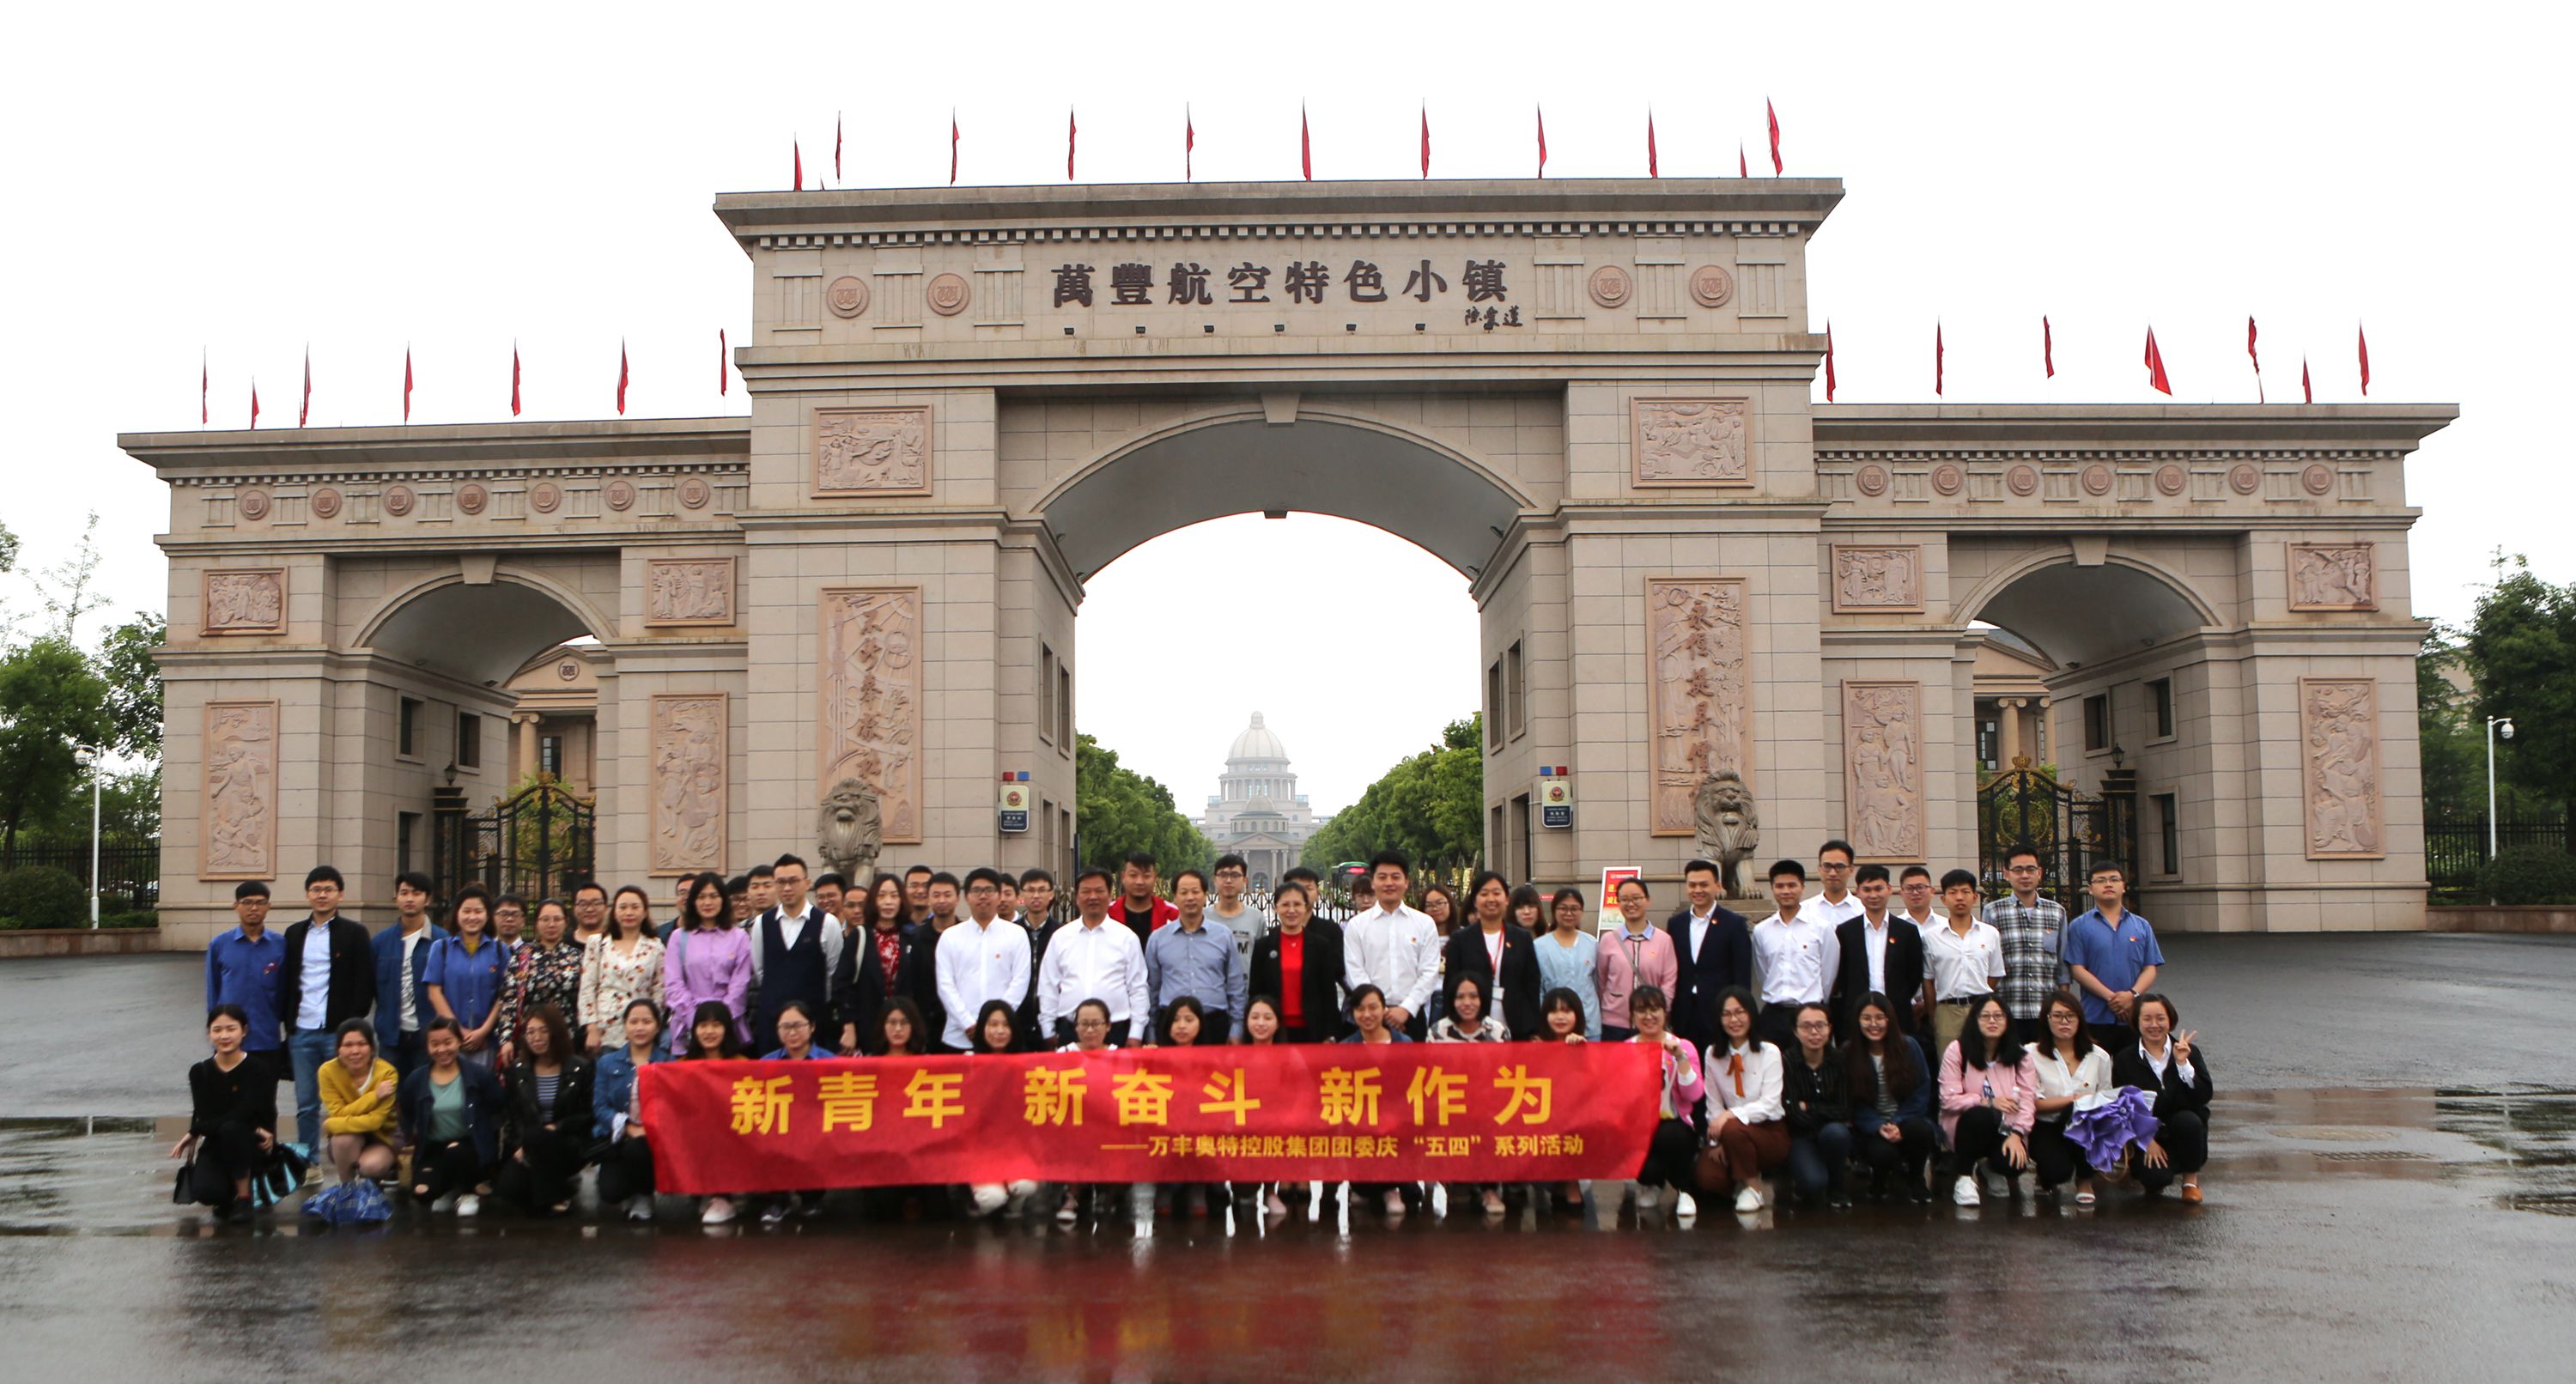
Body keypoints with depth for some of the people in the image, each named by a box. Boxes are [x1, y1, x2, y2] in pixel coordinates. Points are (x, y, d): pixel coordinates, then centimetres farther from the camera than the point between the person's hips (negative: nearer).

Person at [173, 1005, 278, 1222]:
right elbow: (203, 1117, -9)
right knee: (205, 1192, -29)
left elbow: (243, 1114, -21)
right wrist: (253, 1130, -23)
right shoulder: (200, 1073, 1)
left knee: (230, 1128, -36)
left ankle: (243, 1196, -15)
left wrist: (194, 1132, -18)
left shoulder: (259, 1070, -9)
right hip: (215, 1147, 2)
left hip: (256, 1148, -2)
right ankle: (229, 1194, 11)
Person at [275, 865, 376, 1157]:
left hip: (338, 1032, -4)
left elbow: (364, 984, -3)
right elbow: (286, 982, 15)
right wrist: (288, 1023, 5)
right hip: (302, 1031, 4)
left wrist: (352, 1027, -10)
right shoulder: (294, 934, 14)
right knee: (306, 1103, 8)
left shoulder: (354, 933, 1)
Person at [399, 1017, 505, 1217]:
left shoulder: (479, 1075, -5)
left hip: (472, 1149, -2)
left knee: (455, 1151, -38)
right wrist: (410, 1143, 11)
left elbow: (500, 1112, -2)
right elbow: (407, 1120, 16)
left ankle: (469, 1191, -5)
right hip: (433, 1150, 2)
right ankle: (449, 1190, 11)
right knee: (422, 1192, -27)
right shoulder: (415, 1081, 2)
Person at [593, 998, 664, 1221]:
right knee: (610, 1193, -23)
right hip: (619, 1140, 1)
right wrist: (627, 1127, -17)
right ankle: (629, 1192, 17)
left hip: (655, 1138, -1)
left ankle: (644, 1195, -4)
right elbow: (599, 1107, 1)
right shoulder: (607, 1063, 12)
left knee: (637, 1149, -37)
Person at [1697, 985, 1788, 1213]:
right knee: (1708, 1178, -23)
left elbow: (1769, 1105, -16)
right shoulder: (1713, 1054, 5)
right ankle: (1750, 1173, 11)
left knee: (1733, 1129, -35)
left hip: (1770, 1132, -4)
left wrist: (1731, 1114, -28)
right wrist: (1716, 1139, -10)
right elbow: (1713, 1103, 3)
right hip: (1729, 1136, 4)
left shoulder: (1769, 1052, -8)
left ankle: (1752, 1186, -10)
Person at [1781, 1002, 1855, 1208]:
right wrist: (1826, 1113, -9)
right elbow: (1793, 1114, -14)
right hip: (1801, 1137, -2)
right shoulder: (1787, 1063, -11)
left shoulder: (1839, 1061, -4)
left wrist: (1808, 1107, -9)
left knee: (1835, 1133, -35)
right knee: (1813, 1180, -32)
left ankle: (1838, 1189, -6)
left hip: (1835, 1133, 2)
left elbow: (1844, 1111, -7)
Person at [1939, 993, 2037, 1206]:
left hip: (2005, 1131, 2)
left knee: (2014, 1163, -30)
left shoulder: (2020, 1056, 3)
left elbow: (2028, 1099, -6)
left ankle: (1993, 1168, 13)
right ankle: (1963, 1176, -14)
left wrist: (2017, 1134, -20)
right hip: (1968, 1125, -2)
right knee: (1980, 1114, -37)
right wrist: (1987, 1103, -21)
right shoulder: (1957, 1051, -6)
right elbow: (1949, 1100, -11)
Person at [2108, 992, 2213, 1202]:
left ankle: (2191, 1177, -7)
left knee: (2187, 1120, -34)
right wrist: (2146, 1141, -13)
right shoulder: (2125, 1060, 2)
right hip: (2144, 1135, -2)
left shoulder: (2189, 1052, 4)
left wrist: (2183, 1063, -18)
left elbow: (2204, 1097, -8)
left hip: (2185, 1131, 2)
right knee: (2155, 1178, -30)